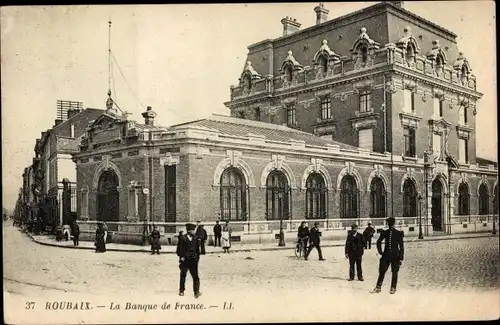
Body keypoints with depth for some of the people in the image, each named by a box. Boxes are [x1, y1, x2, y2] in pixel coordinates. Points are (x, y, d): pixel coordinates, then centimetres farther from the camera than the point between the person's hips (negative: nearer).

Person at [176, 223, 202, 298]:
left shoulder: (195, 239, 5)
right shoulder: (182, 238, -1)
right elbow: (179, 249, 1)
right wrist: (181, 257, -2)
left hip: (193, 261, 1)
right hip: (184, 260, -1)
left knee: (195, 277, -1)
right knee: (183, 276, 9)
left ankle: (196, 292, 0)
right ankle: (181, 291, 16)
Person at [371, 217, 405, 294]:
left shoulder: (398, 233, -5)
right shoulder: (385, 233, 2)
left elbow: (401, 246, -2)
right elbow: (379, 242, 17)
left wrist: (401, 258, -5)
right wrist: (380, 252, 10)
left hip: (395, 256, -2)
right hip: (386, 255, 2)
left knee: (394, 273, 5)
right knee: (382, 271, 2)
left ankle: (393, 288, 17)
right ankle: (378, 287, 9)